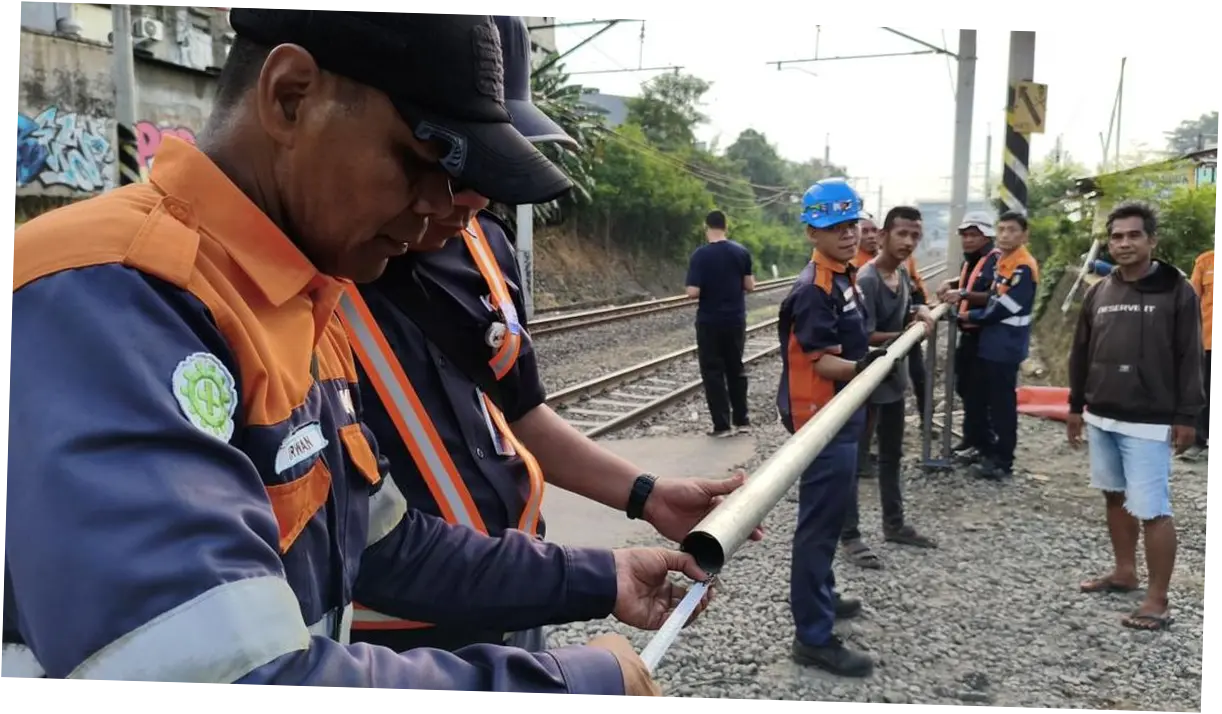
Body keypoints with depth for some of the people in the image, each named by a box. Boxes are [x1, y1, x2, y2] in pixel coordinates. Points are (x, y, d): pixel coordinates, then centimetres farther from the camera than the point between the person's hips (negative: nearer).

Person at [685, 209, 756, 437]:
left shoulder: (700, 255, -13)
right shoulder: (742, 252, -1)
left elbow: (693, 292, -18)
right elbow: (750, 286, 2)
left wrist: (707, 288, 4)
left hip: (709, 322, -4)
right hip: (736, 320, 4)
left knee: (713, 372, 4)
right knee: (736, 369, 15)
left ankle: (722, 425, 4)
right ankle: (741, 420, 20)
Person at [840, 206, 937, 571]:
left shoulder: (903, 274, 5)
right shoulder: (867, 280, -21)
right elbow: (865, 338, -24)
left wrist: (920, 312, -1)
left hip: (894, 379, 9)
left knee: (892, 455, 20)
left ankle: (894, 524, 35)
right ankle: (850, 536, 7)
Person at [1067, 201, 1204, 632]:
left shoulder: (1176, 291, -7)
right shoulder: (1099, 293, 9)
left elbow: (1189, 359, -8)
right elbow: (1081, 354, 14)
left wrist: (1186, 415, -11)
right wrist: (1076, 406, 15)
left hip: (1149, 422, -6)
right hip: (1101, 417, 6)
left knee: (1152, 509, -7)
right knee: (1115, 496, 17)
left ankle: (1158, 600, 1)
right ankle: (1125, 572, 32)